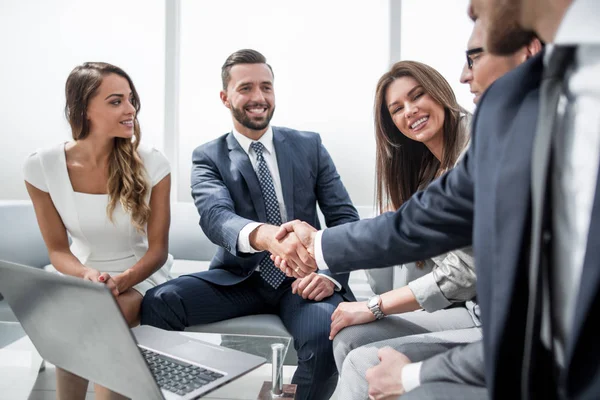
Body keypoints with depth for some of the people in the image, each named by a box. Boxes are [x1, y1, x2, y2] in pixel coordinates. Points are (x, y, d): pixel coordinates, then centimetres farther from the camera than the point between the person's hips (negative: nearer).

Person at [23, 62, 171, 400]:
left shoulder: (152, 164, -16)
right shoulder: (43, 167, -12)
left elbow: (158, 249, -11)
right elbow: (58, 249, -5)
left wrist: (121, 281, -30)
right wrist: (87, 275, -27)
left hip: (141, 276, -1)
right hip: (83, 274, 2)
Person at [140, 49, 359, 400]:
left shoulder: (309, 145, 5)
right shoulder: (209, 157, 0)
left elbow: (345, 217, 3)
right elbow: (215, 217, -21)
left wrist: (330, 274, -17)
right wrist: (264, 235, -45)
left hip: (302, 279, 1)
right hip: (239, 278, 0)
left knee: (326, 338, -31)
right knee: (158, 303, -25)